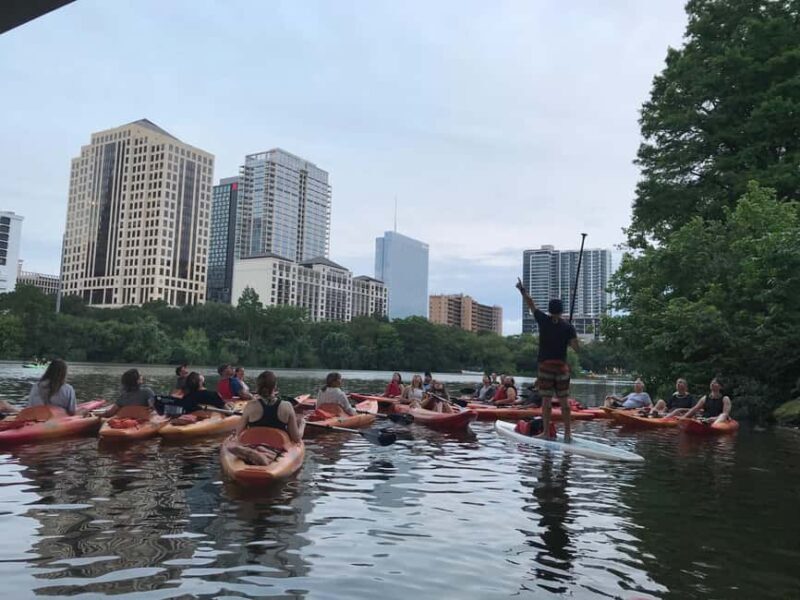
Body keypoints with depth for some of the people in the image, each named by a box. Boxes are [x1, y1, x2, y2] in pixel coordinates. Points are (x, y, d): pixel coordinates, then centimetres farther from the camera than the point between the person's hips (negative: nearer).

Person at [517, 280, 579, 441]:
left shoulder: (543, 320, -2)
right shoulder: (568, 327, -2)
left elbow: (530, 304, 9)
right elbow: (576, 348, -7)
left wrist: (522, 290, 20)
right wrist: (567, 341, 11)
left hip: (545, 365, -1)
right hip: (562, 366, 1)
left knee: (546, 400, 3)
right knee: (564, 401, 6)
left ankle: (546, 432, 3)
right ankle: (567, 433, 5)